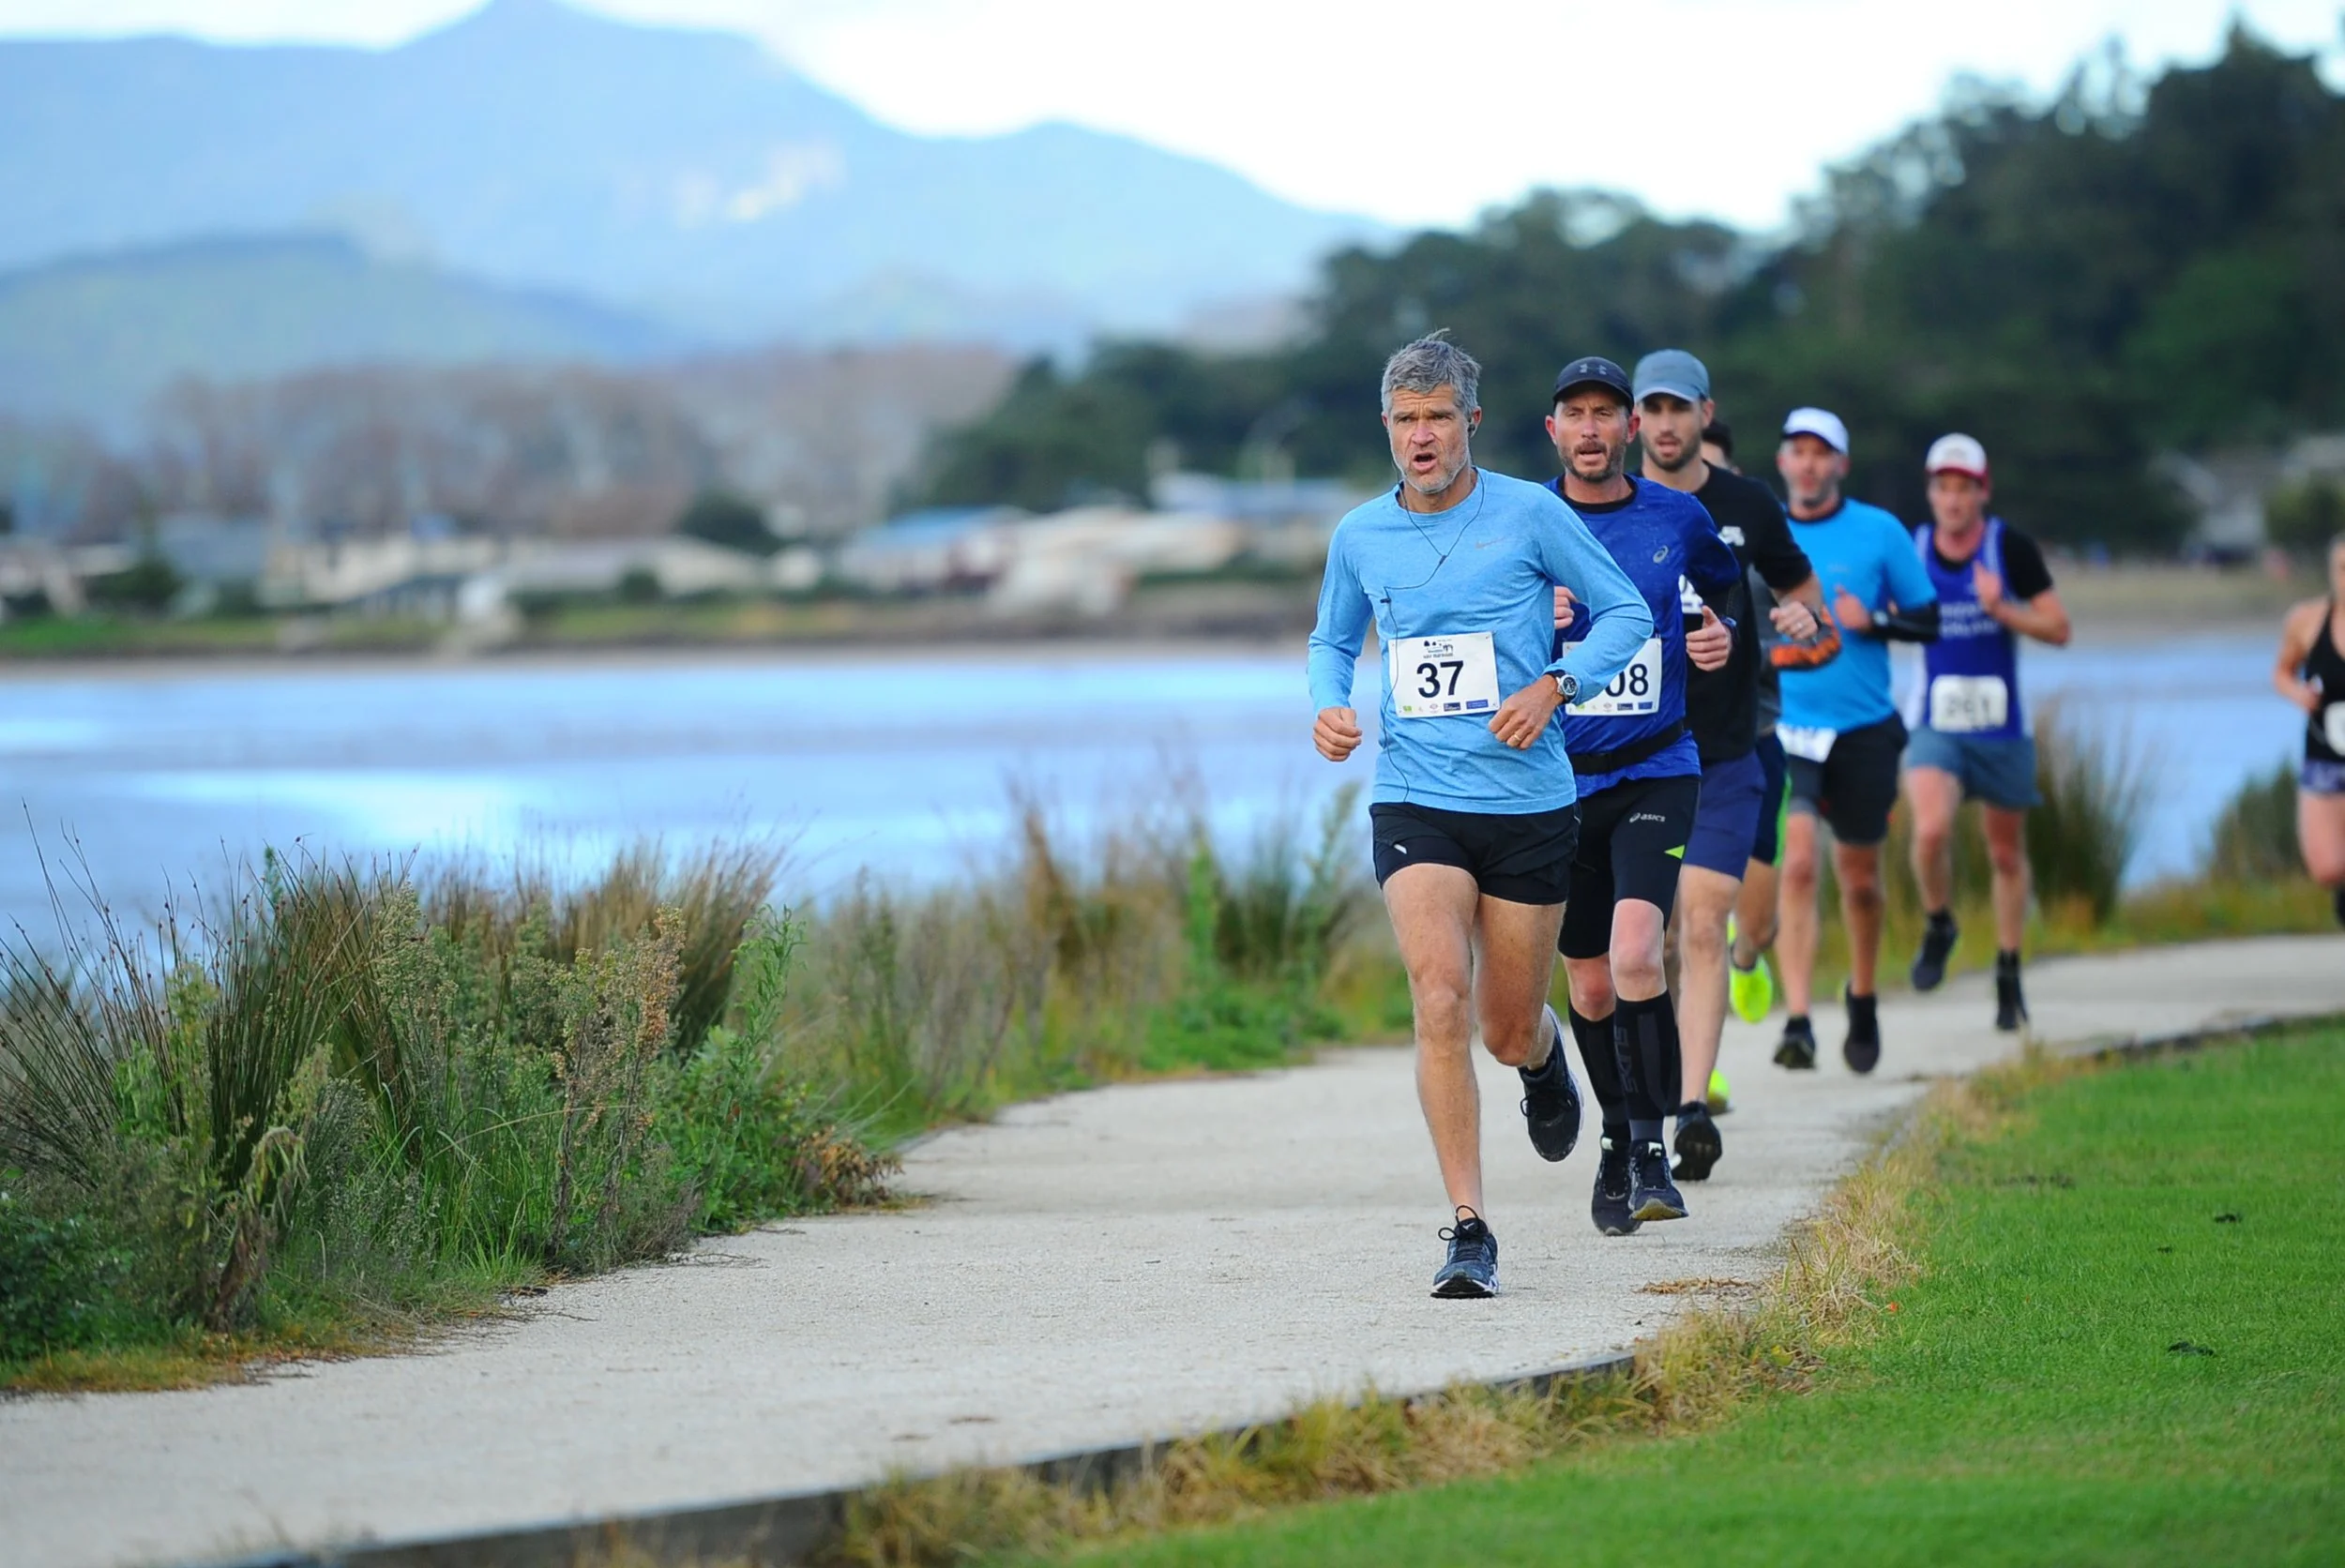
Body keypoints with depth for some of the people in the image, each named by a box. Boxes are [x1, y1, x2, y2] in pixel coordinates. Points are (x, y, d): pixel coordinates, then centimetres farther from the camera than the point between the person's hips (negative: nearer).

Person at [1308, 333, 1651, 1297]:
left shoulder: (1529, 514, -3)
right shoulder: (1359, 536, 5)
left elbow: (1626, 612, 3)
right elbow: (1332, 640, 22)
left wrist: (1555, 685, -13)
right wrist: (1329, 706, 1)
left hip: (1529, 801, -1)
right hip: (1414, 804, 1)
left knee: (1508, 1029, 8)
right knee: (1440, 999, -19)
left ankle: (1545, 1056, 48)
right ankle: (1467, 1229, -15)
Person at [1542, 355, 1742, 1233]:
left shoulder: (1678, 519, 2)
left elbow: (1723, 590, 22)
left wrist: (1719, 640, 1)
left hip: (1656, 772, -1)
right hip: (1559, 777, 1)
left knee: (1635, 955, -21)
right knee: (1589, 986, 9)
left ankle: (1651, 1149, -13)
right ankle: (1618, 1139, 30)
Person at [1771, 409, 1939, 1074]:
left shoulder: (1879, 532, 0)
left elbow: (1928, 620, 3)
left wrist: (1872, 622, -14)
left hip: (1864, 731, 0)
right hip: (1783, 730, 0)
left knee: (1859, 876, 11)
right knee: (1796, 865, -17)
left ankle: (1863, 1000, 37)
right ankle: (1797, 1023, -20)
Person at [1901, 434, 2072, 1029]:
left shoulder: (2010, 547, -7)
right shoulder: (1911, 548, -1)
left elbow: (2058, 628, -8)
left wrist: (2002, 609, -23)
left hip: (2002, 728, 0)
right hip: (1935, 728, 0)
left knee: (2006, 853, 10)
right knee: (1931, 829, -24)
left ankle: (2008, 974, 26)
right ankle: (1938, 926, 4)